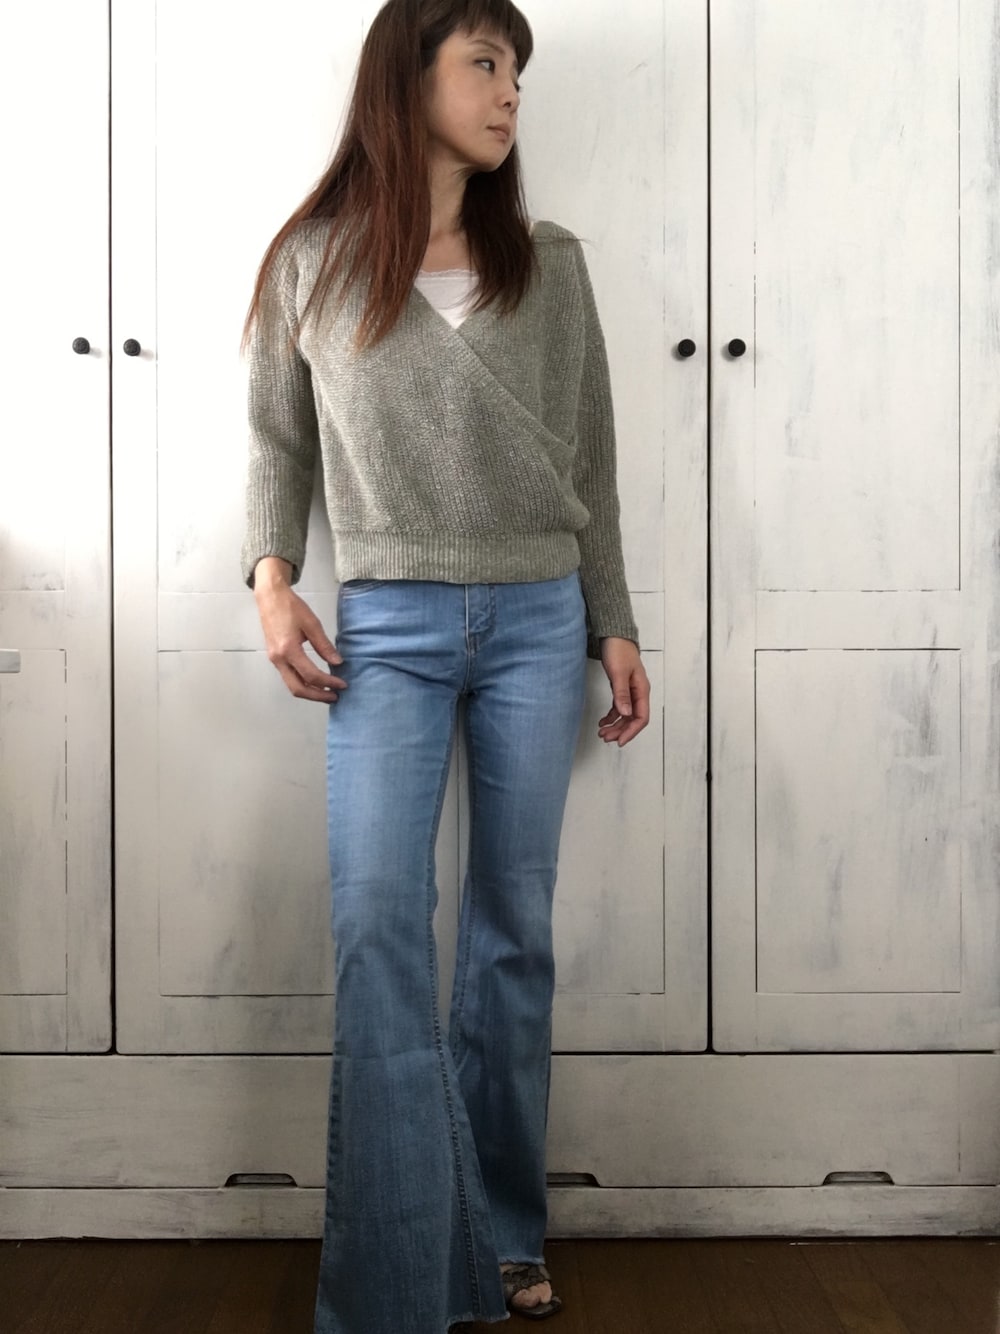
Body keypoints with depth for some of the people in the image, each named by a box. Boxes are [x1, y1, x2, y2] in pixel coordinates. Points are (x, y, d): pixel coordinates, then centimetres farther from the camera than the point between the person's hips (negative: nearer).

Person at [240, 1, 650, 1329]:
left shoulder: (551, 264, 8)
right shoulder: (313, 260, 5)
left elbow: (590, 460, 10)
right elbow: (277, 437, 10)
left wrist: (613, 624, 6)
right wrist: (272, 576, -5)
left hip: (536, 621, 2)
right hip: (385, 626, -1)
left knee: (515, 928, 7)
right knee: (379, 930, -9)